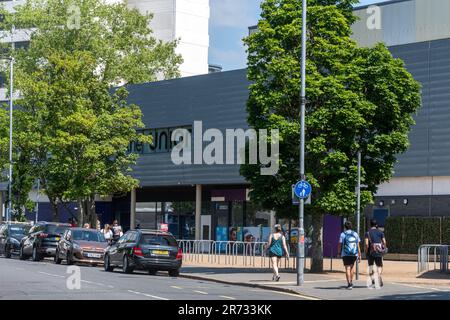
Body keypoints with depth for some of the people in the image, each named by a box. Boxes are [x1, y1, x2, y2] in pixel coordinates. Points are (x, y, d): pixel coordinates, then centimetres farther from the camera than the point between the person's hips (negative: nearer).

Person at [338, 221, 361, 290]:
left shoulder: (343, 234, -2)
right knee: (352, 266, 23)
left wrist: (339, 252, 15)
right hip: (354, 254, 3)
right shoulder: (355, 234, 6)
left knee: (347, 268, -2)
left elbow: (340, 245, -2)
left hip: (345, 254, -3)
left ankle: (349, 284, -11)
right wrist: (359, 255, 7)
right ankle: (351, 281, 21)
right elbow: (358, 246, 4)